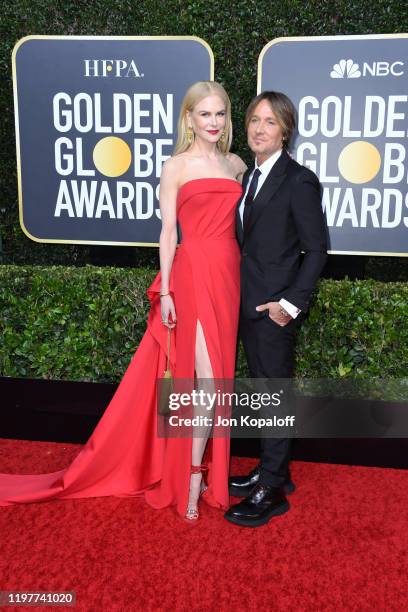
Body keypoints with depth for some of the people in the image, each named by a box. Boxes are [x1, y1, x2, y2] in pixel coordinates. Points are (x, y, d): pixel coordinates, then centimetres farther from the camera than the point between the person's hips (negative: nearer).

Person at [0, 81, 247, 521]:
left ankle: (197, 461, 27)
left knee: (220, 373, 10)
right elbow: (167, 232, -4)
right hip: (194, 275, -6)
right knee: (208, 378, -8)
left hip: (230, 275, 6)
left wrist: (244, 279, 12)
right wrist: (165, 291, -8)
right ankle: (193, 478, 8)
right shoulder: (176, 167, -1)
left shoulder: (237, 165, 14)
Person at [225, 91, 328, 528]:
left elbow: (316, 249, -12)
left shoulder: (299, 181, -12)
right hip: (248, 303, 8)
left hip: (275, 307, -8)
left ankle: (272, 491, 16)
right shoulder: (250, 176, 12)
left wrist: (292, 303, -16)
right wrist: (240, 292, 8)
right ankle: (273, 471, 33)